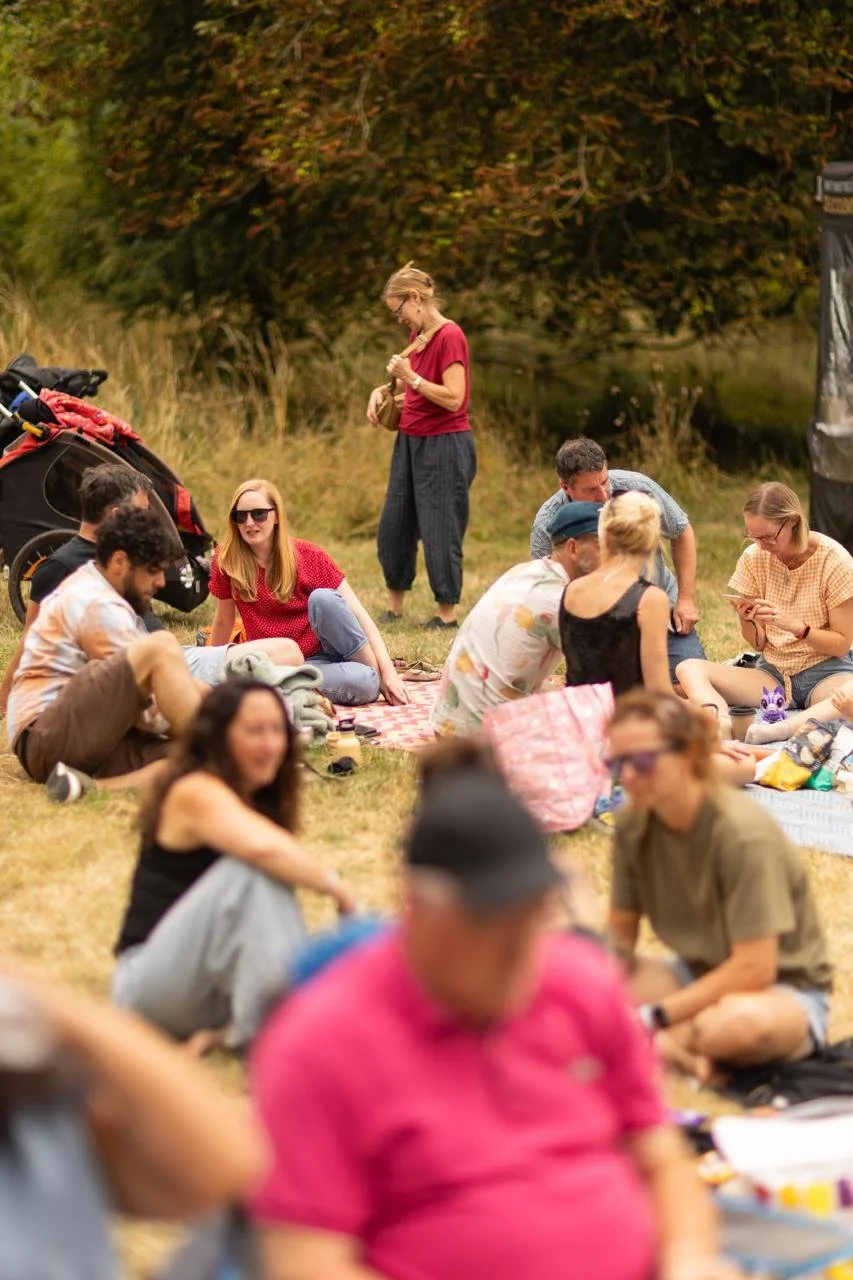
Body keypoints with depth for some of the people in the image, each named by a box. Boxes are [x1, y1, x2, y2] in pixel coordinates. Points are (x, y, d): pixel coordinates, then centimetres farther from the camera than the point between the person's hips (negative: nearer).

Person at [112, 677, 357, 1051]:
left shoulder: (260, 802, 13)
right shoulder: (195, 793, -15)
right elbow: (263, 848, -34)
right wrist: (332, 884, -22)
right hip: (150, 984, -7)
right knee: (252, 869, -33)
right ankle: (261, 1025, -36)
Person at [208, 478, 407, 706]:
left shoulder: (309, 556, -4)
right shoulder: (227, 559, -4)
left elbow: (358, 613, -8)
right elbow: (223, 621, 10)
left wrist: (387, 671, -17)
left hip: (329, 652, 2)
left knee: (322, 598, -32)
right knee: (359, 683, -36)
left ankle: (374, 674, -17)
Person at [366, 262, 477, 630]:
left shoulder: (450, 336, -16)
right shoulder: (418, 334, 9)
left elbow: (453, 398, -21)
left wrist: (411, 378, -21)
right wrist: (384, 389, 10)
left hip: (444, 444, -9)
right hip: (410, 440, 9)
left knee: (439, 530, -2)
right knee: (394, 526, 13)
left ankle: (447, 610, 8)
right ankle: (394, 606, 24)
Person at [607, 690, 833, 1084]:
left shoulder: (742, 833, -26)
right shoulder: (633, 826, -7)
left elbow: (754, 970, -26)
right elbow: (620, 935, 0)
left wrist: (654, 1015, -25)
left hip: (788, 991, -6)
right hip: (700, 976, 6)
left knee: (742, 1021, -42)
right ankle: (672, 1047, -26)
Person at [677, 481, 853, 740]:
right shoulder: (754, 558, 1)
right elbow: (758, 644, 6)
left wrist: (795, 625, -23)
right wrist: (746, 621, -17)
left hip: (825, 672, -4)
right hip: (773, 673, 4)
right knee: (688, 669, -22)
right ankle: (722, 724, -50)